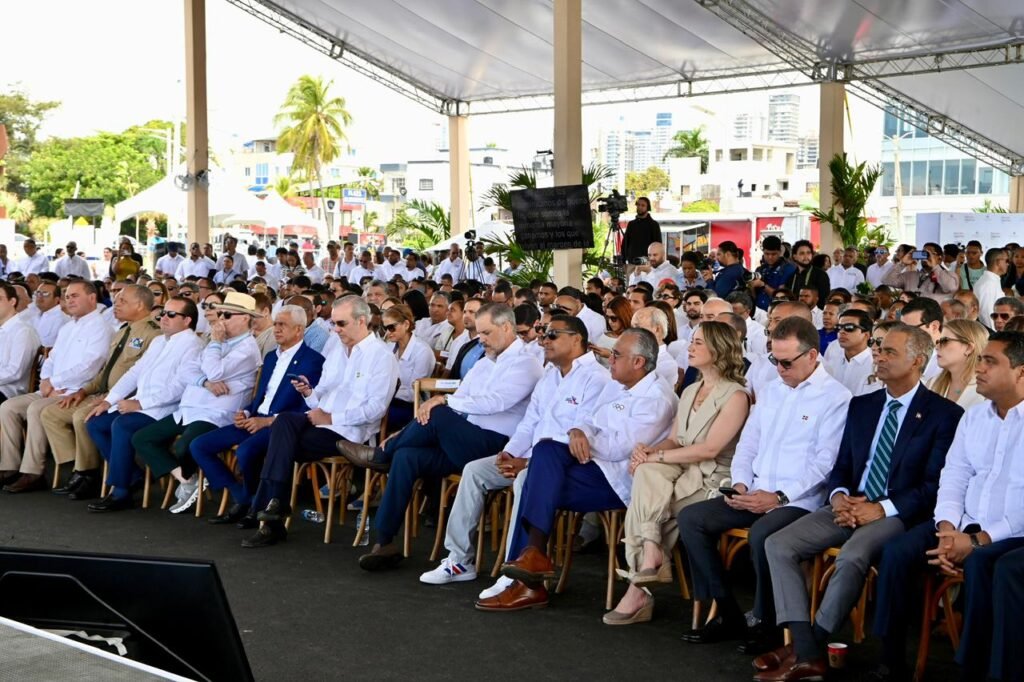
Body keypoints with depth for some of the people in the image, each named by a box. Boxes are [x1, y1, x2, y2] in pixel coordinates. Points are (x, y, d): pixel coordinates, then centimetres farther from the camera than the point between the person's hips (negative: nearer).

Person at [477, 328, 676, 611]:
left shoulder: (657, 399, -13)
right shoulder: (616, 386, 16)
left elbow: (620, 448, -19)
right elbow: (592, 422, 16)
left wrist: (586, 441, -6)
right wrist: (578, 431, -8)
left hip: (620, 478, -8)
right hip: (596, 462, 8)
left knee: (541, 483, -20)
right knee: (546, 449, -17)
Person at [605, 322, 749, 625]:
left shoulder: (736, 396, -6)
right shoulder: (690, 392, 20)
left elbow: (709, 449, -17)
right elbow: (673, 440, 16)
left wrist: (655, 457, -17)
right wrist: (648, 451, -7)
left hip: (711, 480, -6)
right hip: (682, 471, 6)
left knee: (644, 498, -26)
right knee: (647, 472, -27)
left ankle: (638, 589, -18)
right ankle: (651, 554, -32)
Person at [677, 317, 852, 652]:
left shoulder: (835, 397, -5)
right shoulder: (770, 391, 17)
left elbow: (826, 463, -12)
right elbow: (747, 445, 19)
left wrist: (779, 497, -18)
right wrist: (740, 484, 0)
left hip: (798, 500, -7)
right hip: (753, 494, 7)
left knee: (761, 534, -35)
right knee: (690, 518, -10)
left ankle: (765, 624, -12)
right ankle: (728, 614, -3)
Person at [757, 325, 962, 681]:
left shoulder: (944, 414, -1)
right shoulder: (861, 406, 17)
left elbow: (935, 485, -8)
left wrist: (883, 508, -17)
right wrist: (838, 496, -4)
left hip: (897, 515, -6)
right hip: (849, 507, 6)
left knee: (851, 556, -36)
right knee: (778, 544, -15)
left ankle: (811, 645, -19)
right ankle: (806, 653, -20)